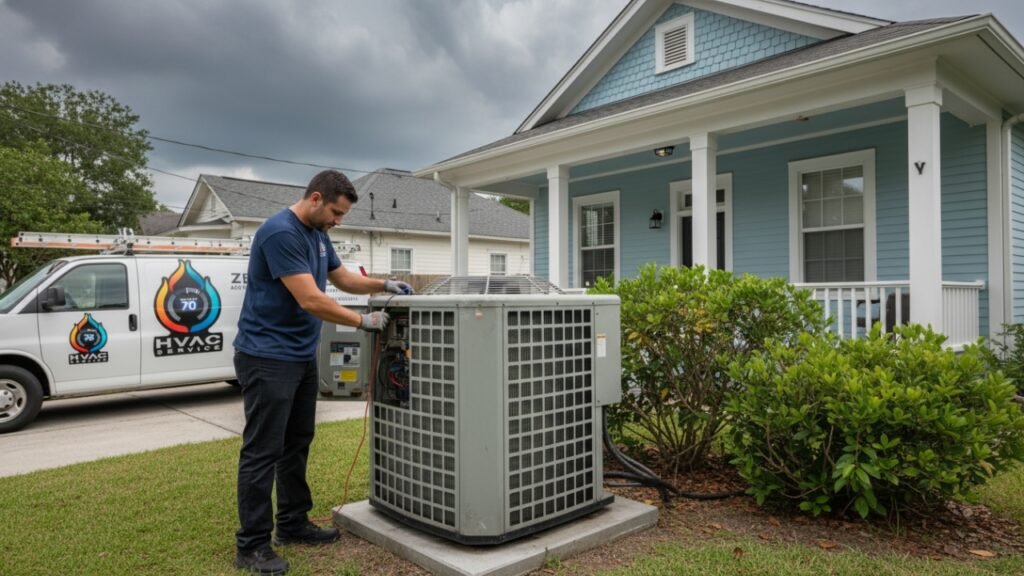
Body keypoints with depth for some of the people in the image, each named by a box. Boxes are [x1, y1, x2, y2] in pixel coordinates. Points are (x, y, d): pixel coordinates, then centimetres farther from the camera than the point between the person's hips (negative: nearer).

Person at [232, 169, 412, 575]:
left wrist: (384, 285, 5)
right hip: (267, 357, -10)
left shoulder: (317, 234, 9)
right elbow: (311, 301, -26)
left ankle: (292, 524, 28)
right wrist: (363, 322, -16)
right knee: (263, 451, -2)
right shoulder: (280, 233, -21)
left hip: (301, 355, 10)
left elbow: (343, 278, 21)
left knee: (296, 444, 16)